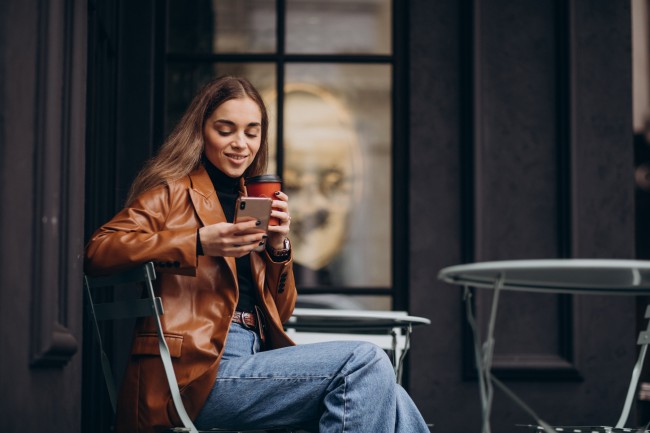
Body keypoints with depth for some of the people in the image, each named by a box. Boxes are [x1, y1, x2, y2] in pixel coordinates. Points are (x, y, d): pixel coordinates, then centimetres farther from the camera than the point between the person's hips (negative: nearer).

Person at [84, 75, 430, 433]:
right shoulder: (174, 191, 5)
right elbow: (98, 251, -11)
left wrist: (279, 246, 3)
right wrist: (199, 243, -19)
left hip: (254, 360, 7)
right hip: (198, 373, -6)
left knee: (387, 397, -20)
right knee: (363, 361, -23)